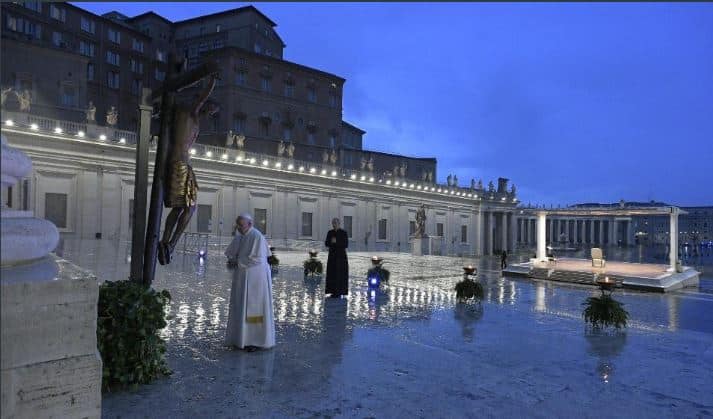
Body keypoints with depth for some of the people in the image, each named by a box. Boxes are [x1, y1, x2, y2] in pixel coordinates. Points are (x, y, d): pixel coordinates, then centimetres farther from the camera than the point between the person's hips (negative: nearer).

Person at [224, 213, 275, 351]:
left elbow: (257, 259, -22)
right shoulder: (239, 236, 8)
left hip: (255, 277, -8)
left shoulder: (257, 237, -17)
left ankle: (257, 341, 8)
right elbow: (229, 252, 16)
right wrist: (235, 259, -7)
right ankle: (242, 337, 25)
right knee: (241, 307, 13)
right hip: (242, 277, 8)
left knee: (254, 307, -2)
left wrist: (238, 261, -11)